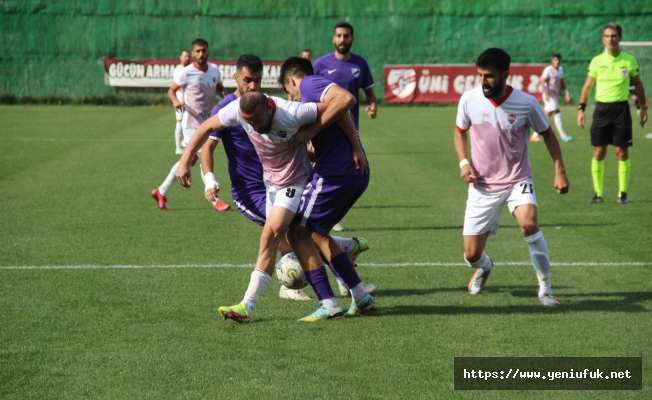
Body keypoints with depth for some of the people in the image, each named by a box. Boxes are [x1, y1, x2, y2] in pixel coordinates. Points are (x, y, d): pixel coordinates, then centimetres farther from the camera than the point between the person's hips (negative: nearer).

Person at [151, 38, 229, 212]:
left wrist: (226, 95, -5)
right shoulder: (186, 73, -12)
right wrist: (175, 101, -26)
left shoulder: (215, 70, 4)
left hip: (206, 123, 7)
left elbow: (220, 88, 18)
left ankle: (162, 191, 25)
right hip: (192, 123, -7)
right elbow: (171, 90, -4)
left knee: (190, 160, 13)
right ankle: (215, 200, -3)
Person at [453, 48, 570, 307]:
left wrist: (559, 171, -3)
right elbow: (459, 132, 10)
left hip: (517, 181, -2)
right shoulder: (469, 99, -9)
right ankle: (484, 267, 42)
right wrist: (463, 163, -7)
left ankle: (545, 288, -15)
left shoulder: (526, 103, -14)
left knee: (529, 223, -33)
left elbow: (547, 134, 3)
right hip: (482, 186, 2)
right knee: (471, 254, 1)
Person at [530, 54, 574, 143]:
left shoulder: (560, 69, 13)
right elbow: (542, 82, -16)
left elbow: (562, 82, 21)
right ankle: (563, 135, -13)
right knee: (556, 113, -15)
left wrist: (566, 93, 11)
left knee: (546, 115, 9)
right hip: (549, 95, -8)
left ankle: (535, 135, 14)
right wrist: (546, 94, -26)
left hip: (555, 95, 8)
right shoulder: (548, 70, -12)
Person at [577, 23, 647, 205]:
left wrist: (643, 108, 8)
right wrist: (581, 108, 2)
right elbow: (587, 86, 10)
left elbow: (638, 85, 12)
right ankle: (598, 193, 9)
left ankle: (623, 193, 7)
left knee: (622, 152, -1)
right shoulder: (597, 61, 2)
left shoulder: (629, 61, 1)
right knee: (598, 152, 0)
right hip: (601, 108, 1)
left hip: (621, 108, -1)